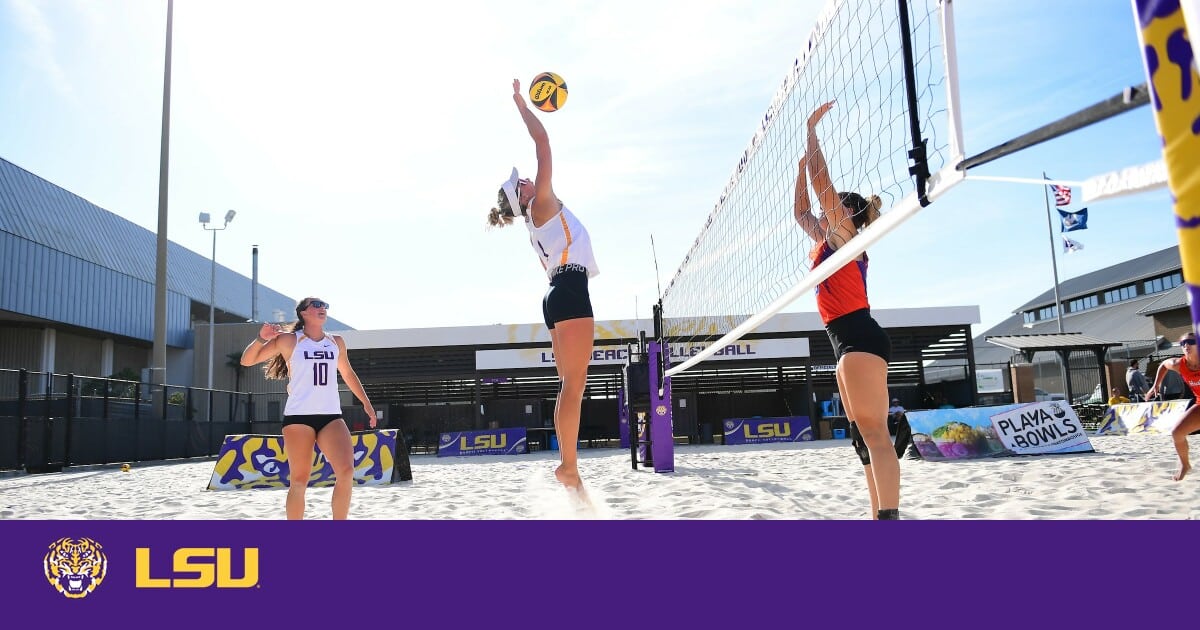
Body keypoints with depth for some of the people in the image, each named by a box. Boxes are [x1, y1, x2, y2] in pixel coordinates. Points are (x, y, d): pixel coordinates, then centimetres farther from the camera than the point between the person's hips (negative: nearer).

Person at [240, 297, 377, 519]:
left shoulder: (336, 341, 14)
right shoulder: (289, 340, 2)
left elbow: (348, 374, 28)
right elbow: (247, 361, 3)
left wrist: (366, 402, 25)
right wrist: (262, 338, -15)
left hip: (331, 416, 3)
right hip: (299, 416, -3)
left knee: (346, 471, -13)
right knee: (299, 480, -3)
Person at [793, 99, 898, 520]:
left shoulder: (844, 235, 1)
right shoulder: (830, 242, 24)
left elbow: (820, 177, -5)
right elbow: (800, 212, 34)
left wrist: (811, 127, 3)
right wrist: (801, 164, 33)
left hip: (860, 337, -10)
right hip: (848, 341, 10)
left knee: (874, 431, -17)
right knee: (866, 434, 6)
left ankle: (889, 515, -21)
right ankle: (880, 516, 7)